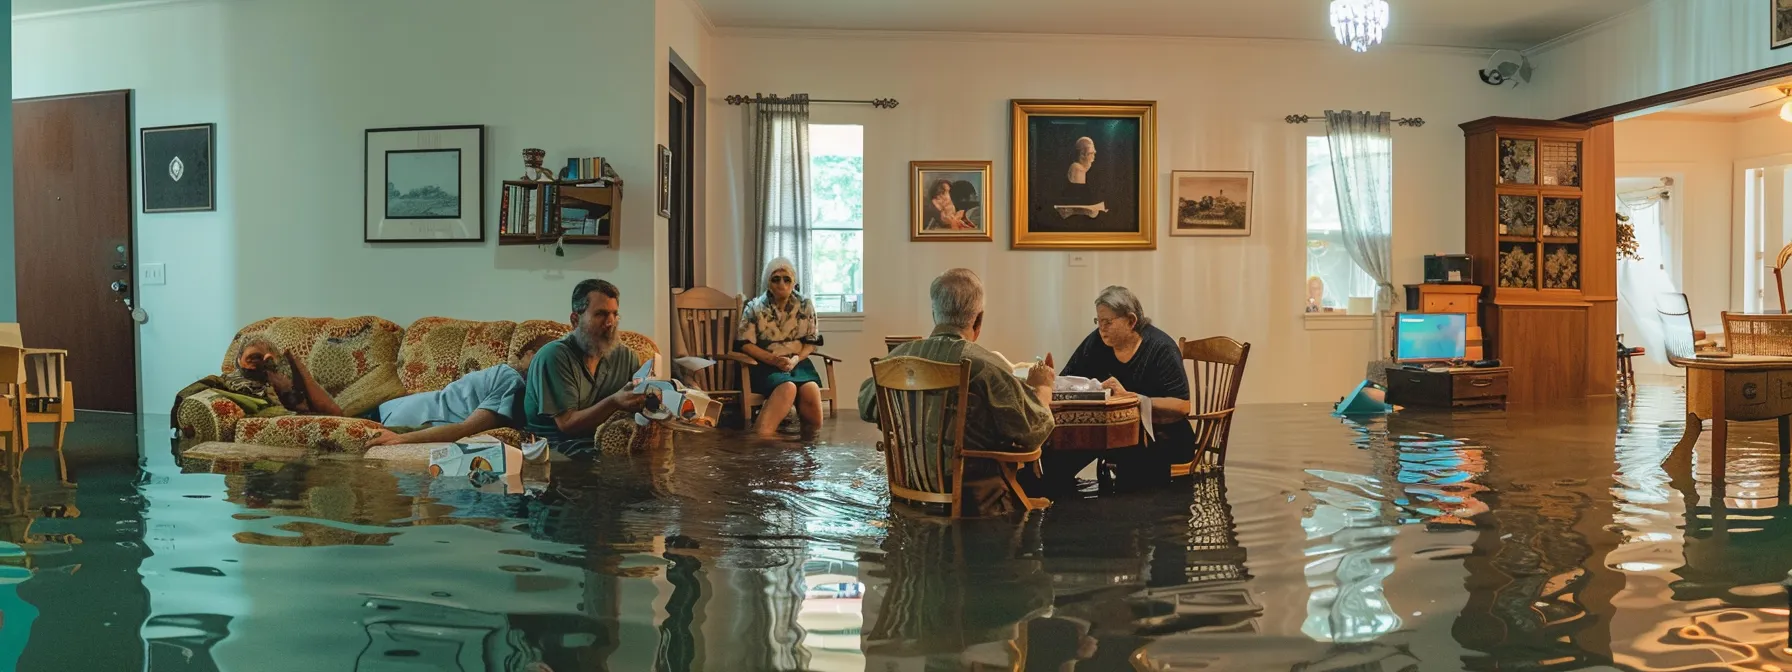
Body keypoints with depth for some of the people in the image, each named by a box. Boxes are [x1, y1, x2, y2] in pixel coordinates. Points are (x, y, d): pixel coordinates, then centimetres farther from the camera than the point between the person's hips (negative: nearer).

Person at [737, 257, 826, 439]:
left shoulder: (805, 306, 8)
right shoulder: (755, 307, 2)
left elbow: (811, 342, 9)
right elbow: (745, 344, -4)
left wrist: (795, 359, -12)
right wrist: (774, 359, -16)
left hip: (797, 362, 3)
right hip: (765, 364, -3)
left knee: (811, 388, -32)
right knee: (788, 387, -36)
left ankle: (809, 435, -22)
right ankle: (763, 434, -41)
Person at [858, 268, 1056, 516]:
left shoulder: (898, 357, -4)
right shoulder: (987, 367, -20)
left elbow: (866, 407, 15)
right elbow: (1036, 430, -15)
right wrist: (1042, 387, 5)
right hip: (976, 501, -6)